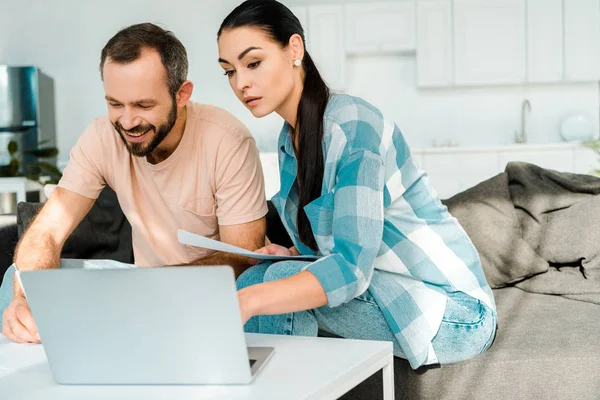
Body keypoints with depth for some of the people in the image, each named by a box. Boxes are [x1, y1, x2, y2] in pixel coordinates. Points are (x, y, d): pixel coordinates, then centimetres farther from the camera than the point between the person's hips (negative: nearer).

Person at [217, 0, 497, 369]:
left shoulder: (351, 125, -21)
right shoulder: (289, 141, 6)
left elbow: (353, 265, -30)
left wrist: (247, 300, -42)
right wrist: (293, 255, -5)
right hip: (399, 295, 8)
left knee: (268, 281, -21)